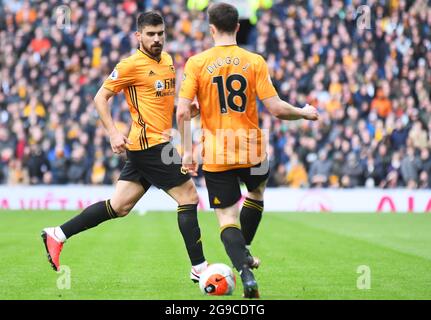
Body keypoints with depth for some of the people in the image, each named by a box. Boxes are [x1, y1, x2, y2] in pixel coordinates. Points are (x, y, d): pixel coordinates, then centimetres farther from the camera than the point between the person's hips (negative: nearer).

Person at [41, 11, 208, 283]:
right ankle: (199, 268, -2)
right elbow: (101, 98, -6)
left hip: (151, 145, 8)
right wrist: (113, 133, -16)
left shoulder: (168, 61, 15)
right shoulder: (131, 65, -10)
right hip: (150, 144, -8)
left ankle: (57, 235, 14)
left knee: (119, 206, 8)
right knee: (188, 196, -7)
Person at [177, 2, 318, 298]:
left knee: (226, 216, 5)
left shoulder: (196, 63, -4)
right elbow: (275, 108, -9)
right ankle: (244, 251, 34)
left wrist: (187, 151, 2)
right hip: (251, 150, 1)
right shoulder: (255, 62, -5)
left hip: (215, 154, -1)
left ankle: (246, 272, -14)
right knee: (257, 192, 32)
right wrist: (305, 113, 9)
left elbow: (183, 112, -9)